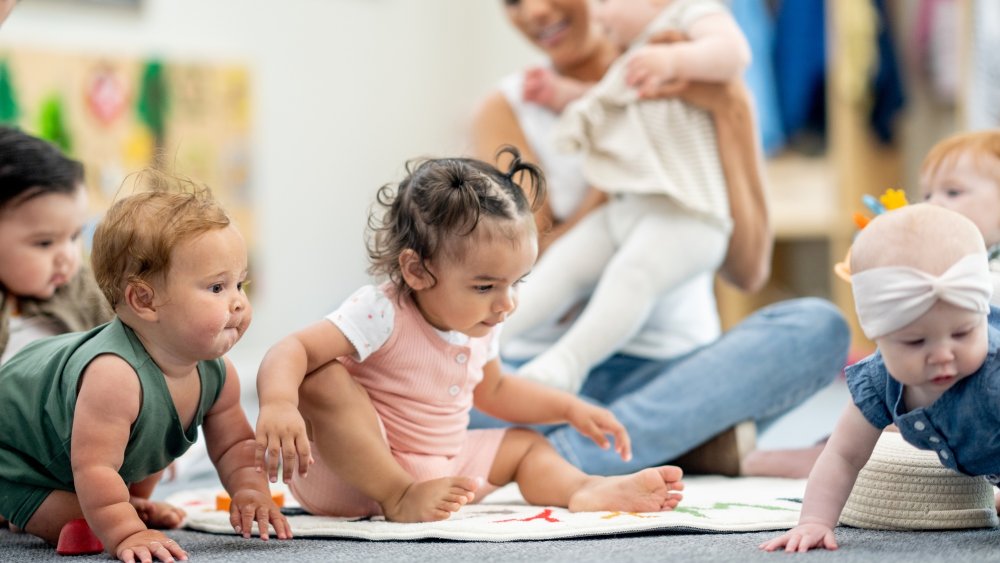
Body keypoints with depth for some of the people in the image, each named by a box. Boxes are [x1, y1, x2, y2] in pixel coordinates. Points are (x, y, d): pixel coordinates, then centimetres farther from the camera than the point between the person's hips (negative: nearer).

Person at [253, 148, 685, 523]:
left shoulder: (479, 326, 3)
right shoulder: (383, 315, -24)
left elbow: (492, 389, 26)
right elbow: (292, 352, -35)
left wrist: (570, 409, 19)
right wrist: (277, 405, -56)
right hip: (355, 479, -8)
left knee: (525, 446, 11)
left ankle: (586, 490, -22)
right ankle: (399, 499, -31)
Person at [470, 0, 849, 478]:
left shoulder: (700, 96, 6)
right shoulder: (506, 113, 5)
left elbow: (746, 272, -4)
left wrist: (728, 112, -10)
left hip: (673, 366, 1)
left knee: (819, 326, -28)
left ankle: (556, 456, -34)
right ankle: (708, 449, -30)